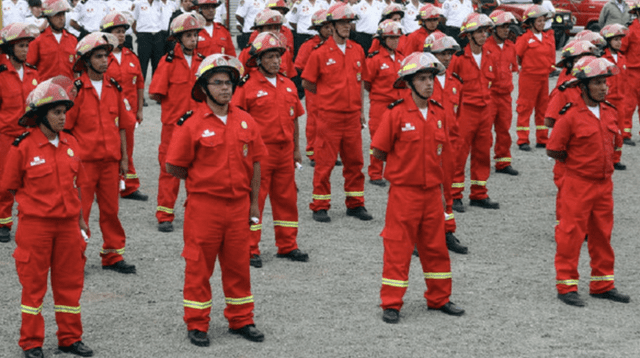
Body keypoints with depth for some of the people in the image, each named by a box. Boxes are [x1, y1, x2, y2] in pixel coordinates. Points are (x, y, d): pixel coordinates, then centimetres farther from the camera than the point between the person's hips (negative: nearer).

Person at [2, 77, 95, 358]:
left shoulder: (70, 143, 5)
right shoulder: (23, 146, -10)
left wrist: (79, 219, 14)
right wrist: (36, 206, -6)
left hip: (68, 224, 5)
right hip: (35, 224, -5)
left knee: (70, 282, 11)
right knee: (33, 284, 6)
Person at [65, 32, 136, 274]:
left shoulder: (114, 88, 7)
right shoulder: (76, 89, -8)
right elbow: (65, 127, -6)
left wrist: (124, 158, 12)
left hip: (110, 158, 5)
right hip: (83, 159, -4)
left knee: (110, 208, 10)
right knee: (79, 210, -1)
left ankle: (113, 256, 20)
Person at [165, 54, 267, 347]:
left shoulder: (245, 122, 4)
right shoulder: (192, 124, -9)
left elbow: (255, 163, 9)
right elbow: (174, 166, -5)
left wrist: (254, 202, 8)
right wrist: (201, 181, 3)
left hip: (238, 205, 4)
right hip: (203, 206, -4)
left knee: (238, 264, 12)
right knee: (199, 266, 4)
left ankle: (241, 320, 24)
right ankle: (197, 325, 14)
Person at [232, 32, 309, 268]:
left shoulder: (288, 85, 11)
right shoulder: (247, 87, -7)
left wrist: (296, 149, 15)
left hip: (284, 151, 6)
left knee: (287, 199, 11)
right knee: (254, 200, -1)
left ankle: (287, 246, 22)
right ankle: (250, 250, 6)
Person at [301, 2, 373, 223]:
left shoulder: (357, 51, 8)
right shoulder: (320, 53, -6)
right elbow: (307, 83, 2)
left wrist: (360, 110, 14)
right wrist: (330, 96, 7)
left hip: (352, 116, 4)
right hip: (329, 116, -4)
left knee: (354, 162, 9)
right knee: (325, 163, 0)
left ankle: (355, 204, 19)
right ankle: (320, 207, 8)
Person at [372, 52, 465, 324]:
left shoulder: (438, 113, 5)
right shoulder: (396, 113, -11)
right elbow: (379, 152, -5)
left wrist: (430, 165, 6)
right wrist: (403, 163, 3)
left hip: (432, 190, 5)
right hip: (404, 190, -5)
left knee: (435, 246, 12)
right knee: (398, 247, 0)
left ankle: (439, 299, 24)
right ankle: (391, 304, 7)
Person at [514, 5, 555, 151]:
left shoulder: (548, 37, 8)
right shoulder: (525, 38, -11)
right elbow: (516, 56, -9)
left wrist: (550, 66, 11)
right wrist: (523, 66, 1)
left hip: (544, 77, 6)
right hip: (528, 77, -6)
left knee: (543, 108, 11)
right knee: (525, 108, -2)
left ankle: (542, 139, 19)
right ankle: (523, 141, 2)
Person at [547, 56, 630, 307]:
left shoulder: (609, 112, 5)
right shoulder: (571, 116, -14)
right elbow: (553, 150, -11)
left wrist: (601, 162, 9)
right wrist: (577, 162, -1)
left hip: (604, 183, 6)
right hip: (578, 184, -6)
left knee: (602, 235, 13)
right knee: (571, 234, -1)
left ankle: (602, 285, 24)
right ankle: (566, 286, 8)